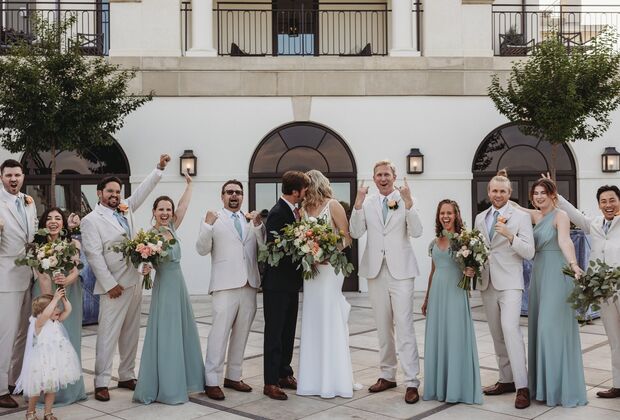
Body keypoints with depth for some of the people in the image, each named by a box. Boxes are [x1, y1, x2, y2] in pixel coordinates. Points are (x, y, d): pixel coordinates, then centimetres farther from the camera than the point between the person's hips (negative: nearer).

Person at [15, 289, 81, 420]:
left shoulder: (57, 321, 4)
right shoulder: (39, 323, -16)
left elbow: (68, 310, 0)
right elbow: (46, 313, -36)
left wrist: (63, 297, -11)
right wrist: (55, 299, -34)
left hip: (55, 362, 6)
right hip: (41, 363, -6)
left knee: (52, 388, 12)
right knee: (37, 389, 8)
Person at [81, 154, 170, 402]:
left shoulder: (125, 209, 13)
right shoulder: (92, 219, -5)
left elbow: (143, 190, 20)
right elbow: (94, 255, -11)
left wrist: (160, 168, 14)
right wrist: (110, 284, -14)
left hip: (134, 282, 7)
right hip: (114, 286, -7)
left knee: (131, 333, 11)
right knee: (108, 334, -4)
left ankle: (126, 376, 20)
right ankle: (101, 382, 3)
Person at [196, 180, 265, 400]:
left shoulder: (252, 220, 13)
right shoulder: (214, 219, 2)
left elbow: (264, 246, 3)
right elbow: (202, 249, -5)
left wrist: (259, 224, -12)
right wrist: (207, 225, -19)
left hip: (250, 284, 5)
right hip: (225, 285, -5)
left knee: (241, 334, 11)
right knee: (219, 333, -6)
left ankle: (233, 376, 22)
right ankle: (212, 381, 1)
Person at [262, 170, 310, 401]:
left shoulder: (293, 210, 7)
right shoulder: (277, 213, -18)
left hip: (291, 282, 8)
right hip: (277, 284, -8)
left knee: (288, 331, 16)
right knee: (274, 332, 1)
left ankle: (284, 374, 28)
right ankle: (270, 382, 9)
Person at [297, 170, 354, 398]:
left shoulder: (332, 205, -4)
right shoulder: (304, 209, 11)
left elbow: (347, 238, -5)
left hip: (329, 267, -5)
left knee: (330, 320, -2)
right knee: (312, 322, 8)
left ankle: (333, 380, 8)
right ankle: (315, 378, 17)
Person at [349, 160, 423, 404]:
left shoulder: (406, 200, 0)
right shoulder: (367, 203, 7)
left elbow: (417, 232, -11)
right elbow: (356, 233, -3)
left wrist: (408, 202, -22)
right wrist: (358, 204, -14)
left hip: (400, 271, -3)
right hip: (375, 271, 4)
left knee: (404, 327, -7)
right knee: (383, 327, 13)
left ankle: (412, 383, -3)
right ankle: (387, 375, 24)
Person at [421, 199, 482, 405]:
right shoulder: (435, 242, 12)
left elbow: (471, 267, -2)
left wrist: (470, 272, -26)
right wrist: (426, 299, 21)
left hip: (455, 293, -5)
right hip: (436, 294, 5)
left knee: (455, 338, -2)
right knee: (436, 339, 8)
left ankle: (457, 388, 9)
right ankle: (438, 386, 19)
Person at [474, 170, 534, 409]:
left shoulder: (521, 217, -2)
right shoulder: (480, 218, 13)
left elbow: (529, 252, -7)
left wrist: (510, 236, -21)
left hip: (509, 283, -5)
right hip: (487, 283, 5)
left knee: (510, 329, -19)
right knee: (497, 334, 11)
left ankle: (522, 387, -15)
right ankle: (506, 380, 23)